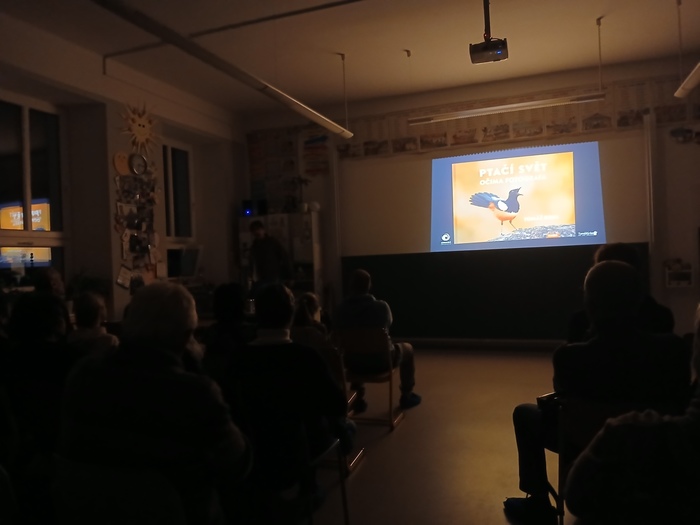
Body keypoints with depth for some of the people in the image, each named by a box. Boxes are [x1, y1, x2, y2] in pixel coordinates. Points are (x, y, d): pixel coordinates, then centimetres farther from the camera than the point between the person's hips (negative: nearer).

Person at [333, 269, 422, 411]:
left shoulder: (341, 309, -13)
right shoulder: (381, 306, -18)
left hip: (353, 363, 3)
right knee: (406, 348, 27)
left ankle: (358, 399, 42)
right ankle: (406, 396, 37)